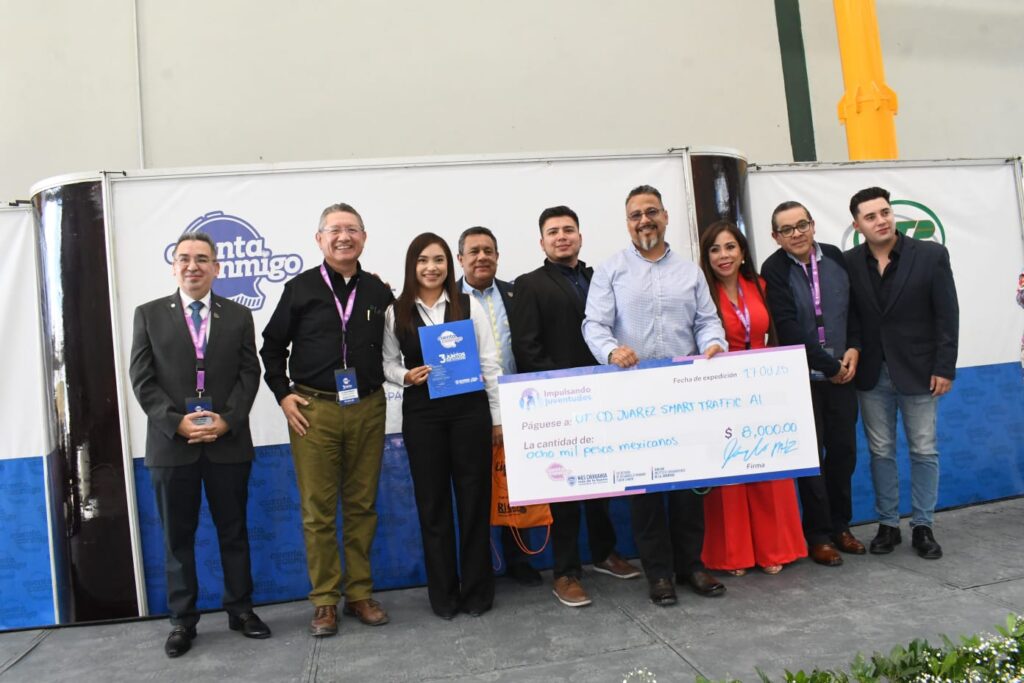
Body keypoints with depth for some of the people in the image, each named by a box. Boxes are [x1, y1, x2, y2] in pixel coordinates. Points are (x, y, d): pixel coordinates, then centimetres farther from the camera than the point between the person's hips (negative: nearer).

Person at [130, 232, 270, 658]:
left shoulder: (238, 316, 8)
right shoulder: (149, 315, 6)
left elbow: (249, 374, 2)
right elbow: (142, 379, 0)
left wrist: (227, 420, -12)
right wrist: (176, 422, -13)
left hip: (229, 441, 1)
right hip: (171, 442, 0)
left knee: (234, 531, 10)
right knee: (177, 537, 8)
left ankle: (240, 610, 22)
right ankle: (183, 620, 20)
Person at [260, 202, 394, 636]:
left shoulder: (379, 291, 6)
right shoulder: (301, 288, 1)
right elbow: (272, 346, 7)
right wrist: (283, 394, -1)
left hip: (367, 408, 2)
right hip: (313, 409, -2)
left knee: (362, 506, 10)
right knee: (318, 510, 3)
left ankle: (360, 594, 22)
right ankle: (325, 600, 15)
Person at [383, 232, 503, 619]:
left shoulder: (469, 306, 2)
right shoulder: (396, 313, 4)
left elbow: (490, 364, 2)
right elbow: (388, 363, 10)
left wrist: (497, 416, 0)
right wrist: (406, 376, -12)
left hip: (469, 410, 0)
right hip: (422, 415, 1)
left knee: (474, 500, 5)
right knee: (432, 503, 8)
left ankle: (477, 591, 20)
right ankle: (443, 594, 22)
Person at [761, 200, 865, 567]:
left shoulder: (836, 258, 3)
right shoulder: (773, 270, -10)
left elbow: (856, 306, 12)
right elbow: (788, 329, -15)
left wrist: (854, 348, -2)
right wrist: (828, 366, -12)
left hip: (841, 372, 4)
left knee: (844, 451, 10)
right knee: (811, 455, 1)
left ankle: (840, 526, 26)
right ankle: (818, 535, 12)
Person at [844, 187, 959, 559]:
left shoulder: (931, 255, -5)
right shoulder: (848, 263, -2)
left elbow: (947, 316, -5)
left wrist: (944, 368, -9)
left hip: (918, 370, -1)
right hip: (872, 374, 1)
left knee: (924, 452, 7)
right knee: (881, 453, 9)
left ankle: (922, 527, 20)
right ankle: (888, 524, 21)